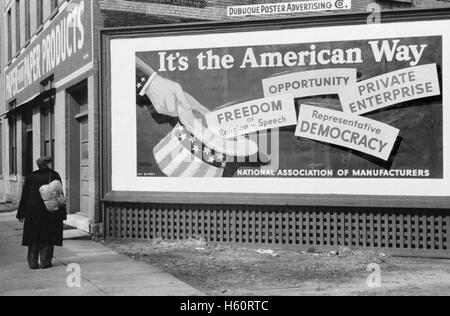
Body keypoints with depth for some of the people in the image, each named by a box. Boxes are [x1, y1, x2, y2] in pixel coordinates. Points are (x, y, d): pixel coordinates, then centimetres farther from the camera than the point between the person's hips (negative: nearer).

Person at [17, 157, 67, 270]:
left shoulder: (30, 177, 5)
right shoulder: (54, 176, -2)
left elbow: (24, 196, 5)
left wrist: (21, 213, 9)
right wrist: (62, 213, 0)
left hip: (32, 211, 2)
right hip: (49, 212, -2)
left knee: (33, 239, 9)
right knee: (46, 239, 6)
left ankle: (33, 262, 8)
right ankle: (45, 261, 4)